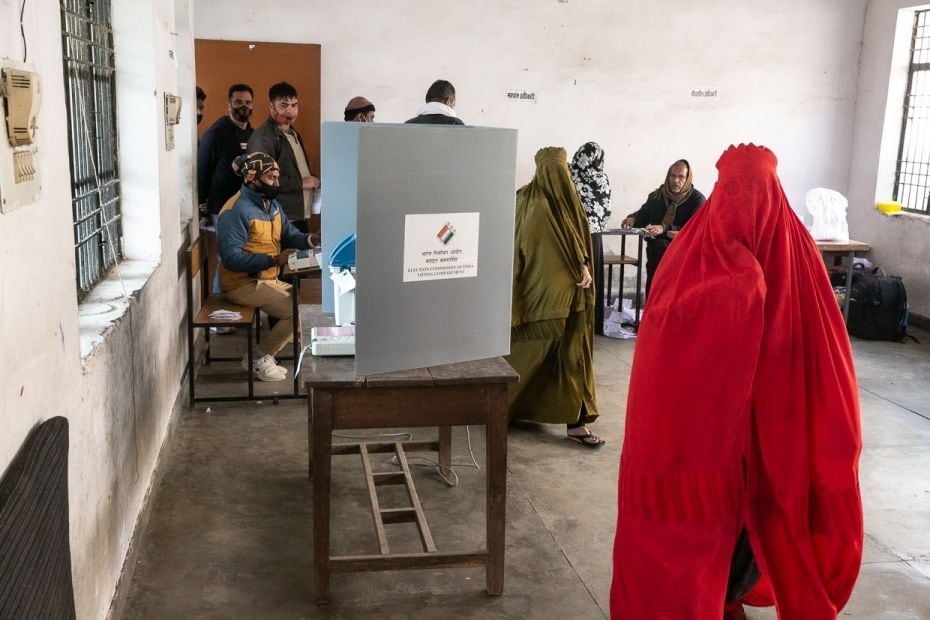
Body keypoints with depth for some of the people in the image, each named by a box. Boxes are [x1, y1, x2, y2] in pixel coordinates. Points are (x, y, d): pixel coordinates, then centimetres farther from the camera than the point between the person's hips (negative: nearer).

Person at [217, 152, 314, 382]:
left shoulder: (271, 203, 9)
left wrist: (307, 240, -7)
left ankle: (266, 354, 10)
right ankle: (258, 358, -2)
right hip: (243, 285, -9)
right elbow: (232, 258, -25)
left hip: (268, 280, 9)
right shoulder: (236, 210, -19)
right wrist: (274, 260, -28)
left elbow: (288, 234, 16)